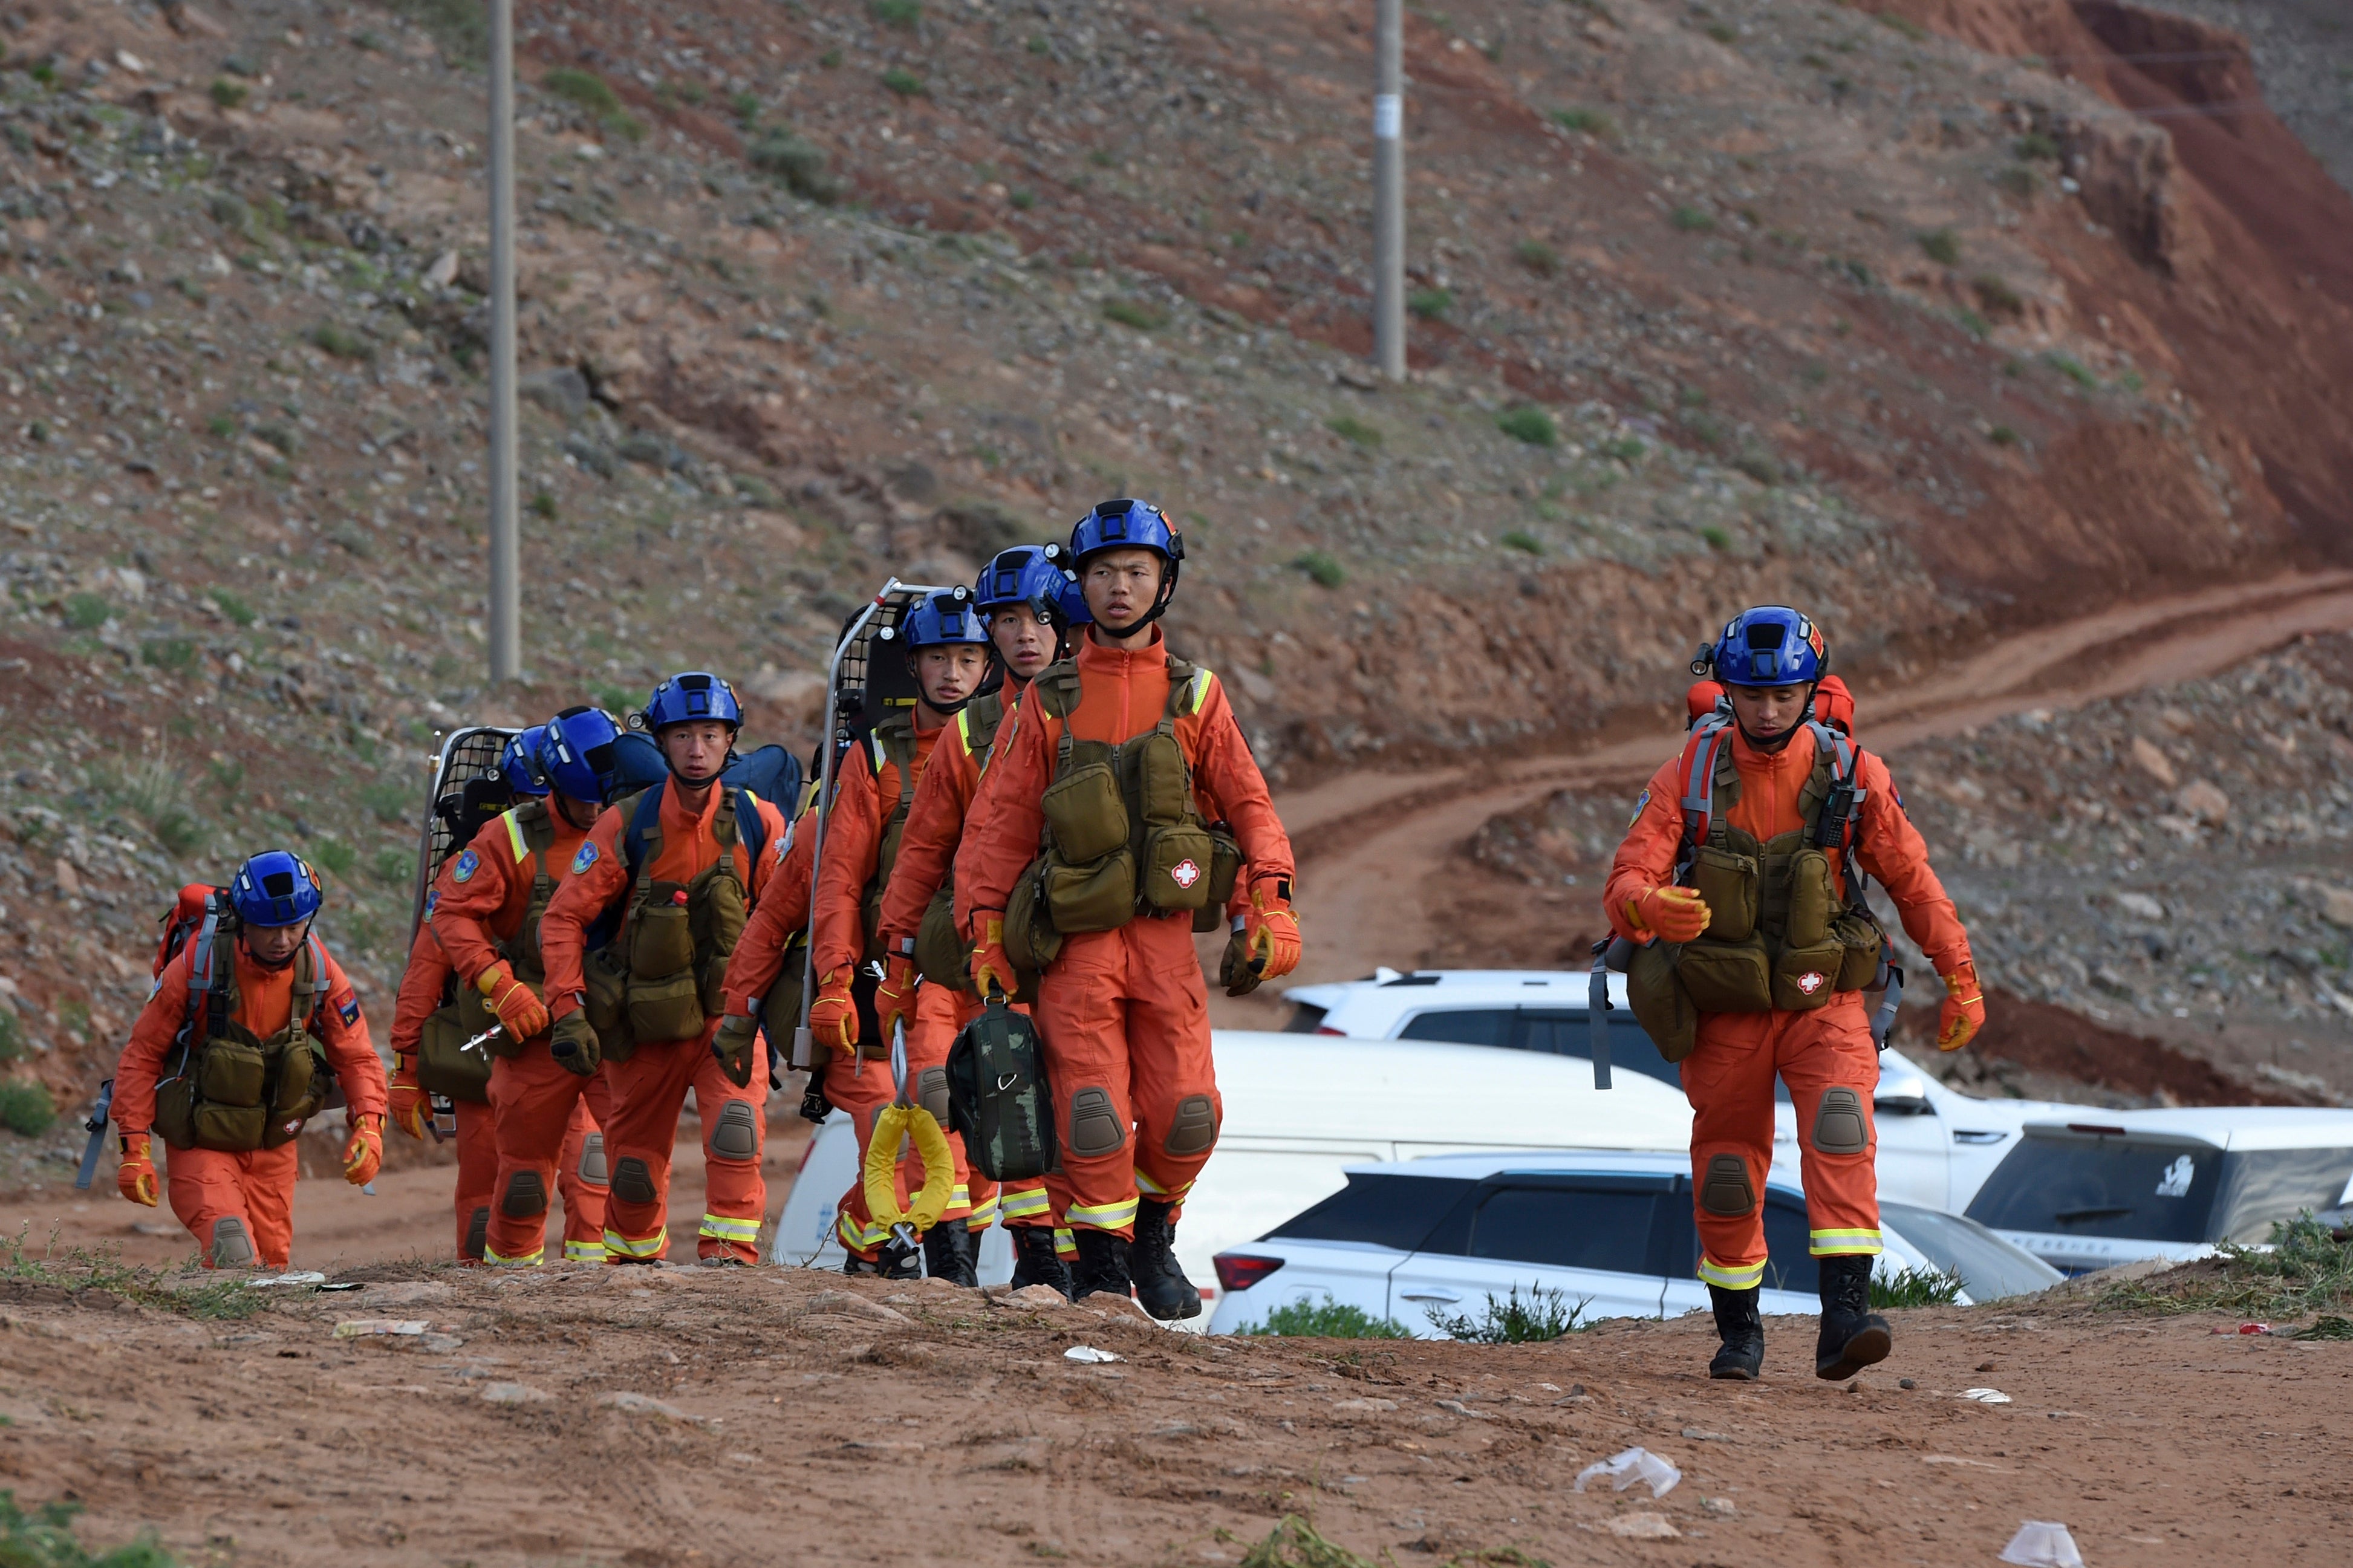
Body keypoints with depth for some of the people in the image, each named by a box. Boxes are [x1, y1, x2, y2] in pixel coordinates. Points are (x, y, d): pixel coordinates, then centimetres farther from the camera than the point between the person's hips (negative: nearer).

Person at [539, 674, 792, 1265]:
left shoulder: (758, 823, -5)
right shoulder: (627, 825, -8)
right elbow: (563, 919, -4)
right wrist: (568, 1013, -12)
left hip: (727, 1013, 0)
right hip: (645, 1020, 0)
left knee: (736, 1122, -25)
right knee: (635, 1156, 9)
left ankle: (729, 1252, -22)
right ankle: (632, 1257, 35)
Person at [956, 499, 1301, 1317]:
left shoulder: (1194, 696, 10)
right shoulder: (1048, 703, 8)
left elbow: (1248, 806, 8)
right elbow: (1001, 823, 10)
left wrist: (1270, 912, -3)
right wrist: (985, 936, 3)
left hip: (1165, 933, 1)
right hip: (1076, 941, -1)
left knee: (1185, 1113, -6)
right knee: (1094, 1113, -10)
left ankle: (1154, 1234, 20)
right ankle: (1102, 1260, 6)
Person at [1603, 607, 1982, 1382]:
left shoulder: (1852, 776, -5)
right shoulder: (1689, 777, -7)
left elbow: (1912, 880, 5)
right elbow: (1627, 879, -14)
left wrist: (1961, 979, 5)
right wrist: (1650, 906, -39)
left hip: (1821, 999, -1)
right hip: (1724, 1009, 1)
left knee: (1840, 1128, -24)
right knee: (1726, 1172, 7)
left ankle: (1844, 1316, -32)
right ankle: (1738, 1331, 27)